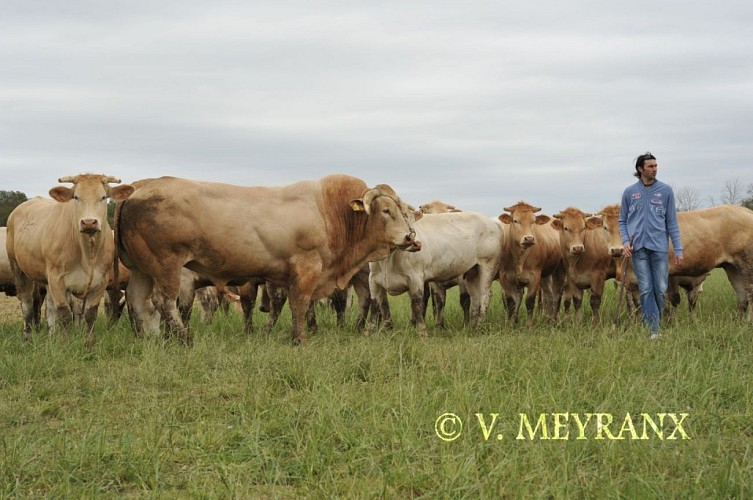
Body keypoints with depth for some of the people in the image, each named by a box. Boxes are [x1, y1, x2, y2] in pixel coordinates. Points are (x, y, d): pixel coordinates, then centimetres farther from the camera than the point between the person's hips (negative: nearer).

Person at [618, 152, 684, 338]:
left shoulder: (665, 190, 5)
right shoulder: (629, 192, 7)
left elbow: (672, 221, 6)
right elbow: (622, 221, 13)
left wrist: (678, 249, 1)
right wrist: (625, 241, -5)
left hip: (660, 247, 0)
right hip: (638, 247, 0)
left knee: (661, 289, 0)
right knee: (646, 290, -4)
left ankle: (655, 322, 19)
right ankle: (653, 329, -3)